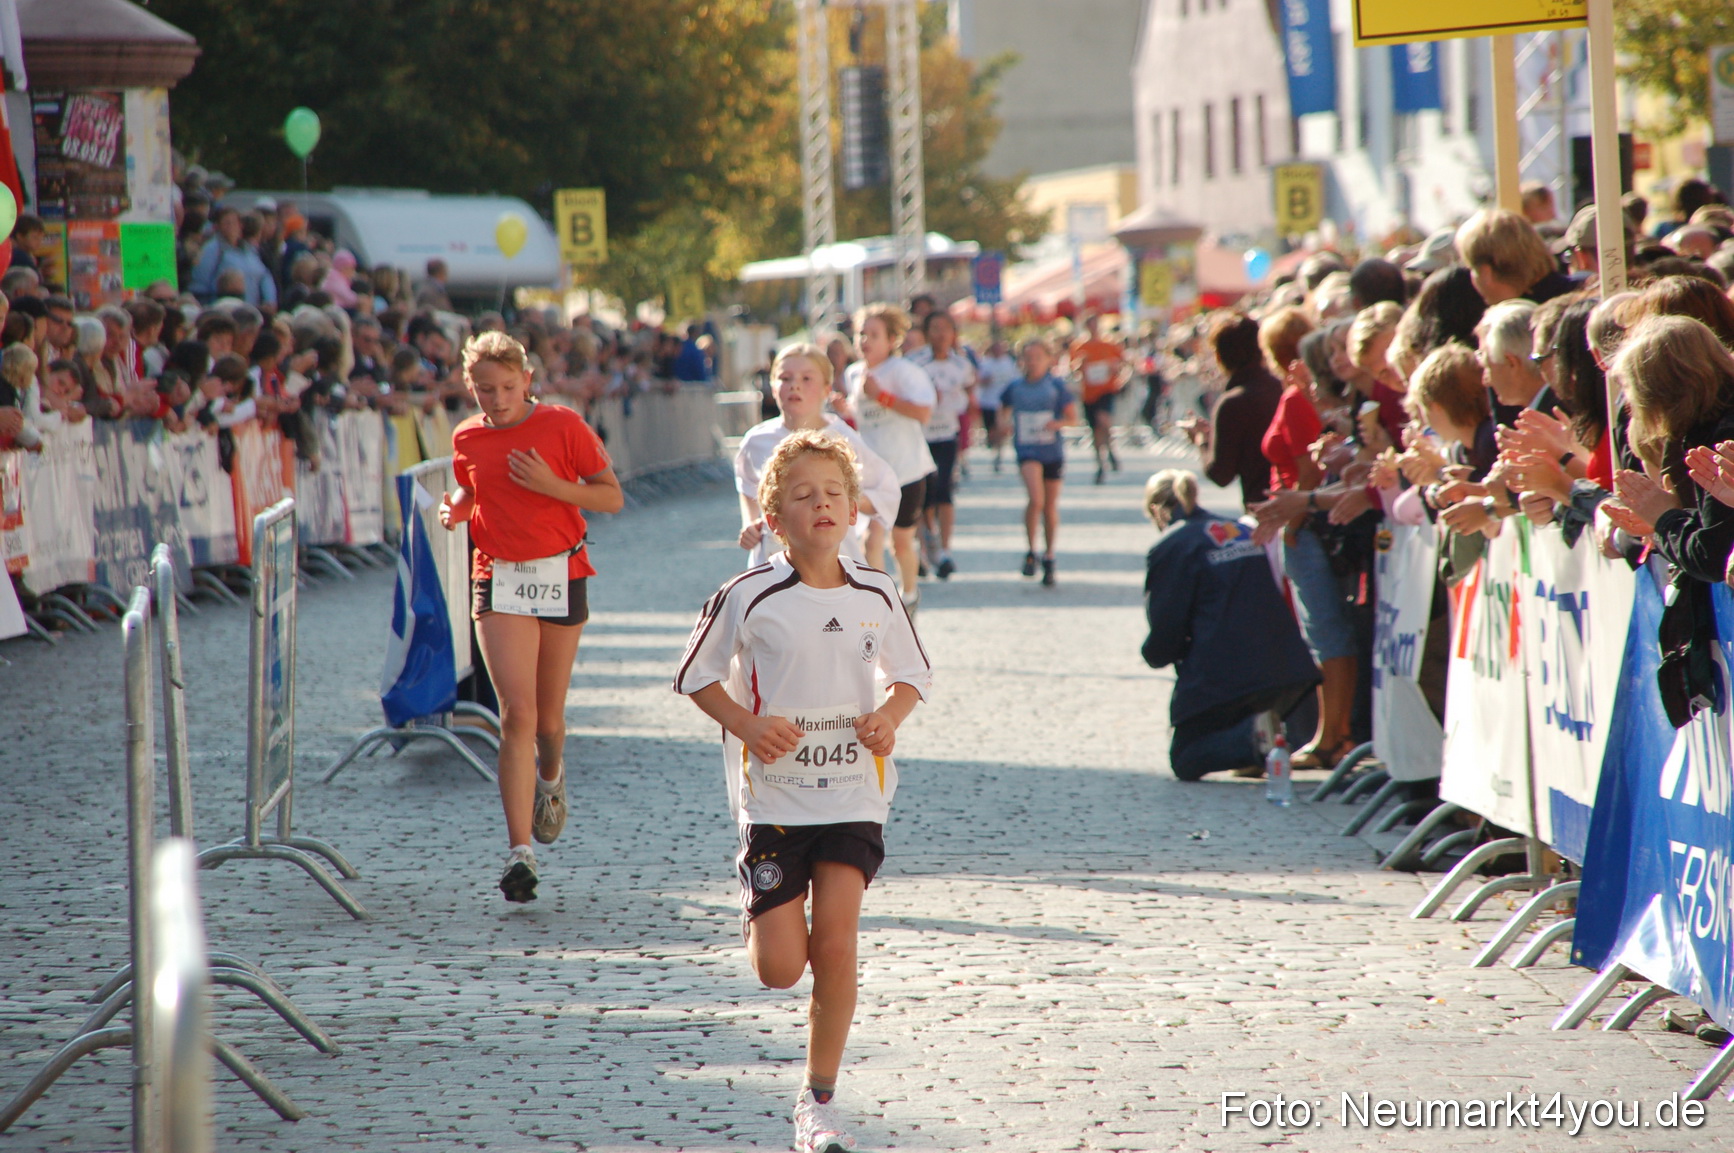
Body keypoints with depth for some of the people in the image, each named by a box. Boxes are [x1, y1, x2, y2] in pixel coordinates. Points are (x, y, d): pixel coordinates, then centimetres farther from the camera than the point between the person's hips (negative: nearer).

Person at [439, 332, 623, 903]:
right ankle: (520, 852, -16)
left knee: (548, 716, 10)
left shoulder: (562, 425, -5)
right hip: (499, 580, 1)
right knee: (517, 714, -13)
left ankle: (550, 775, 49)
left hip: (561, 576, 0)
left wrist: (551, 485, -17)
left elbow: (613, 497, -3)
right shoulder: (467, 439, 4)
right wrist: (454, 509, 0)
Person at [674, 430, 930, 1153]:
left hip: (854, 796, 2)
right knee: (779, 970, -4)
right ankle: (761, 917, 35)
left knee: (835, 949, -9)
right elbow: (696, 675, 3)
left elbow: (911, 674, 16)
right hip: (773, 796, -2)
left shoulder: (877, 597, 2)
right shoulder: (748, 598, -8)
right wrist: (747, 725, -13)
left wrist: (890, 716, -5)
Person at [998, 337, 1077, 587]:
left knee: (1050, 506, 9)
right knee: (1035, 499, -21)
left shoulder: (1056, 386, -1)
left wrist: (1058, 423, -18)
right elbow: (1003, 411, 20)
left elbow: (1073, 418, 2)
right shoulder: (1015, 388, 3)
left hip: (1053, 451, 1)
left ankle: (1048, 557, 24)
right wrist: (1004, 423, -2)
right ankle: (1030, 551, -6)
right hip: (1027, 451, -1)